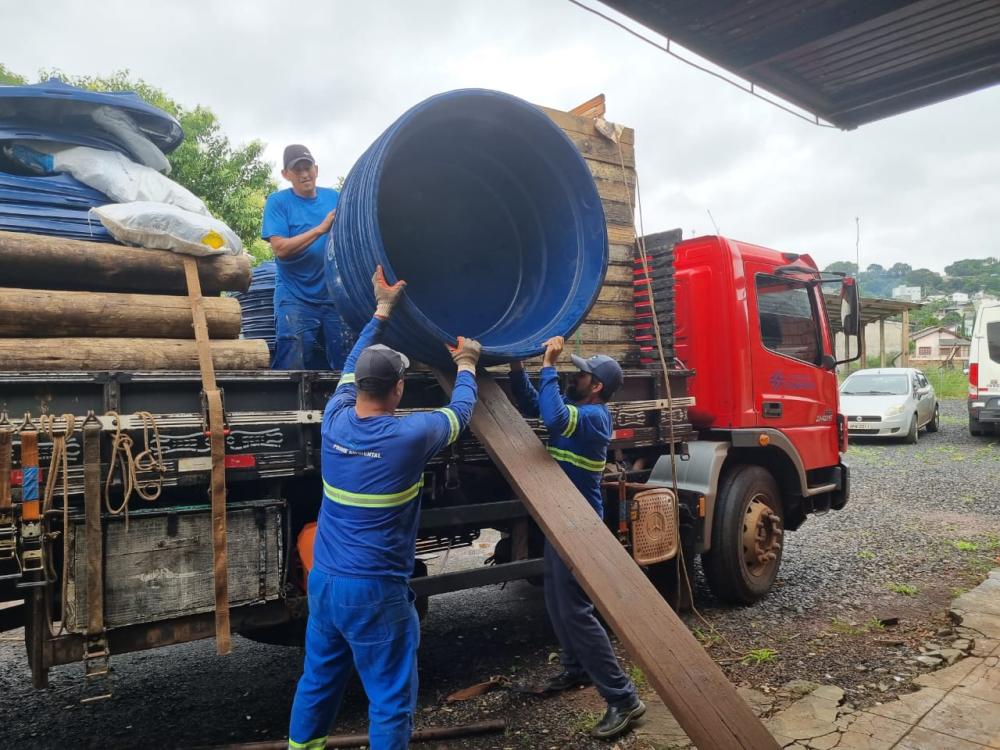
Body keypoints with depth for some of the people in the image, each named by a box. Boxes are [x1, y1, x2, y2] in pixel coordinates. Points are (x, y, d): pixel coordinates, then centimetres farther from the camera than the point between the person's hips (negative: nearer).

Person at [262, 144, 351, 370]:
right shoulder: (278, 202, 0)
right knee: (292, 369, -5)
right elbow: (280, 248, -11)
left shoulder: (335, 198, 9)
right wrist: (321, 229, -18)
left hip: (335, 296, 3)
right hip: (295, 298, -3)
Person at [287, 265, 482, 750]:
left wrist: (382, 309, 21)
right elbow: (460, 411, 2)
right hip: (376, 590, -6)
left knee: (318, 681, 23)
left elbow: (352, 368, 14)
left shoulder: (334, 422, -5)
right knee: (390, 699, 8)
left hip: (324, 579, 6)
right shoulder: (409, 436, -18)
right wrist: (466, 365, 20)